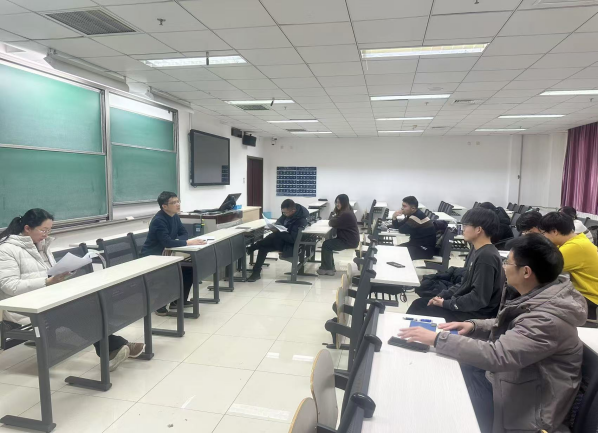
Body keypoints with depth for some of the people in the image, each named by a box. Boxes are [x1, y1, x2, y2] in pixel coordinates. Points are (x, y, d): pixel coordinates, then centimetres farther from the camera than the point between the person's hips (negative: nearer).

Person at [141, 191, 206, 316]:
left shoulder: (175, 216, 2)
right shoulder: (158, 220, -25)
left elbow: (184, 234, 6)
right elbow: (167, 242, -34)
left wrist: (178, 241, -17)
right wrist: (188, 242, -32)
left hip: (165, 254, 9)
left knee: (189, 266, -1)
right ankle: (160, 304, -9)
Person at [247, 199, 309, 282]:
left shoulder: (301, 220, -28)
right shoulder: (288, 212, -6)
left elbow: (293, 239, -28)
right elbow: (280, 221, 13)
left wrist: (278, 232, -28)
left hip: (291, 245, -8)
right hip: (283, 238, 8)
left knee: (274, 236, -28)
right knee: (263, 247, -7)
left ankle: (251, 249, -8)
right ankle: (256, 272, -3)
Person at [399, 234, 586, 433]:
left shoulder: (549, 317, -31)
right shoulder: (537, 294, -3)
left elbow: (497, 355, -36)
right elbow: (506, 327, 12)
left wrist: (437, 339, -32)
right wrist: (473, 326, -5)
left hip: (524, 404, -8)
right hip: (507, 375, 8)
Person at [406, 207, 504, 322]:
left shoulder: (487, 257, -24)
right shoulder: (477, 251, 8)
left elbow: (479, 298, -26)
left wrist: (446, 303, -17)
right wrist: (442, 295, 5)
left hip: (475, 314, -10)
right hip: (463, 304, 10)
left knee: (417, 313, -8)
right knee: (418, 304, 10)